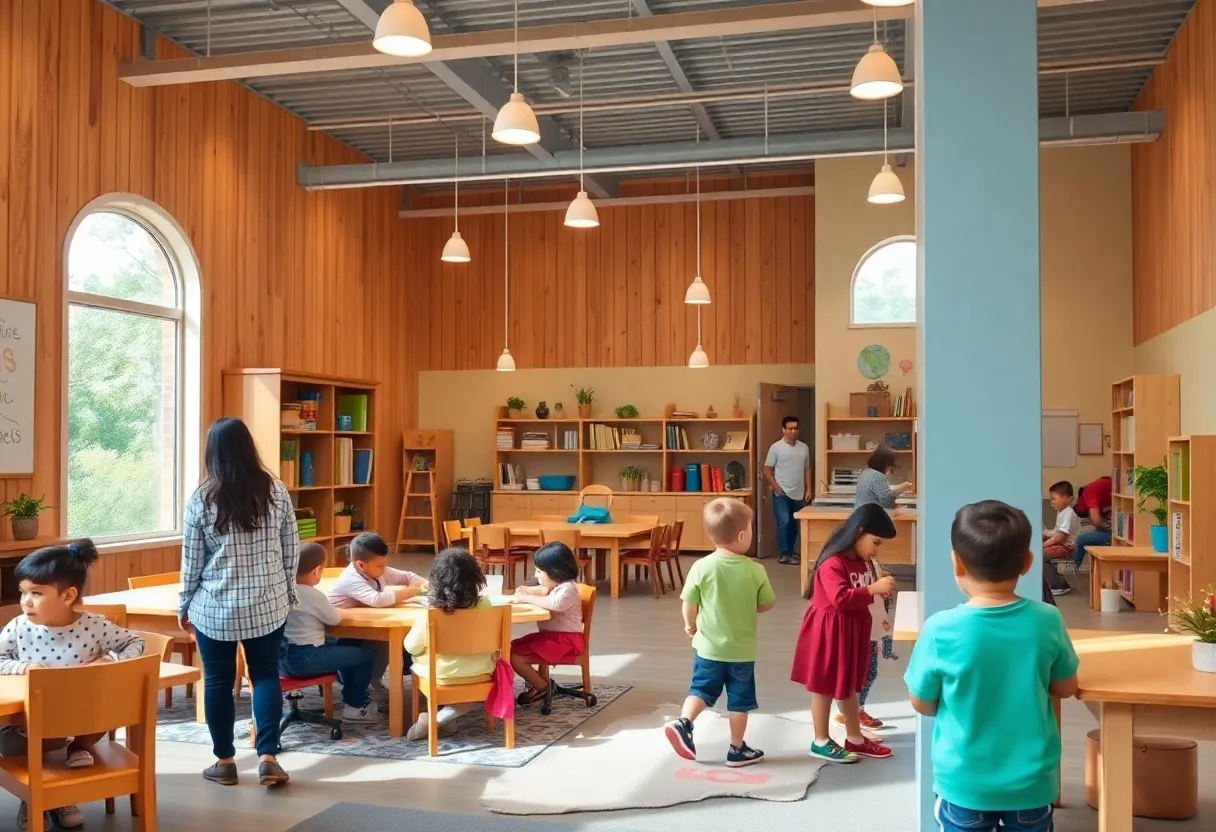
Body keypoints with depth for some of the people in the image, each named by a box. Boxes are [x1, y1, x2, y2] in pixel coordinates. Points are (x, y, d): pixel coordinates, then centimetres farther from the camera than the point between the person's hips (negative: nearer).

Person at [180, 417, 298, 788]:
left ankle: (225, 762, 18)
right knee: (266, 675, 11)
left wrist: (184, 606, 9)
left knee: (218, 681, 11)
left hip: (215, 608, -1)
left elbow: (192, 560, -3)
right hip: (268, 604, 2)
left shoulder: (202, 498, -8)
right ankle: (268, 758, 5)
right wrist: (289, 592, 16)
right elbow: (291, 550, 2)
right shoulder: (276, 491, -3)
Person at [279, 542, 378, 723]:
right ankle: (354, 706, 14)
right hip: (304, 659, -9)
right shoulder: (313, 595, -18)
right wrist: (330, 608, 14)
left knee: (345, 645, 30)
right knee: (366, 655, -1)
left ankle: (351, 696, 39)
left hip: (282, 656, 9)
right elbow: (335, 619, -5)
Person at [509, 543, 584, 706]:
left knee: (515, 657, -18)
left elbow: (555, 603, -42)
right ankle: (535, 679, 17)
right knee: (512, 647, 11)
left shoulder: (567, 589, -21)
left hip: (565, 641, -11)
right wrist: (527, 591, 5)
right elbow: (543, 591, 29)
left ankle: (542, 688, 1)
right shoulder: (556, 585, 10)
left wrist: (526, 598, -34)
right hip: (549, 635, 11)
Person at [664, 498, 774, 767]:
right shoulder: (755, 570, -13)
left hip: (709, 646, 1)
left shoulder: (702, 567, -14)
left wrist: (690, 624, 11)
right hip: (742, 649, -1)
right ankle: (737, 750, 21)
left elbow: (689, 603, -9)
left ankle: (683, 723, -2)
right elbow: (767, 605, -2)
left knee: (701, 689, 18)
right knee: (739, 700, 12)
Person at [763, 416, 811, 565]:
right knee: (783, 522, -10)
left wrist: (808, 489, 6)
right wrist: (776, 488, -12)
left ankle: (791, 551, 22)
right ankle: (784, 554, -5)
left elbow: (807, 469, 14)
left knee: (794, 524, 10)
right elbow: (767, 470, -6)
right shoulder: (776, 447, -6)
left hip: (798, 494, 5)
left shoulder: (804, 448, 8)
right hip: (781, 493, -5)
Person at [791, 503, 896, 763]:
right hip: (829, 631, -9)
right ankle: (821, 742, 16)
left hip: (852, 630, 9)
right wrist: (874, 589, -31)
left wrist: (880, 588, 1)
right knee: (825, 687, 4)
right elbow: (841, 598, -33)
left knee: (849, 686, 19)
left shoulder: (860, 561, 7)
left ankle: (855, 738, 31)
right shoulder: (833, 563, -24)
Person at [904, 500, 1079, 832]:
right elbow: (1066, 688, 2)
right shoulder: (1047, 621, -14)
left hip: (964, 784, -2)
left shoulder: (940, 630, -20)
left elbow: (922, 704, -7)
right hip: (1031, 782, 2)